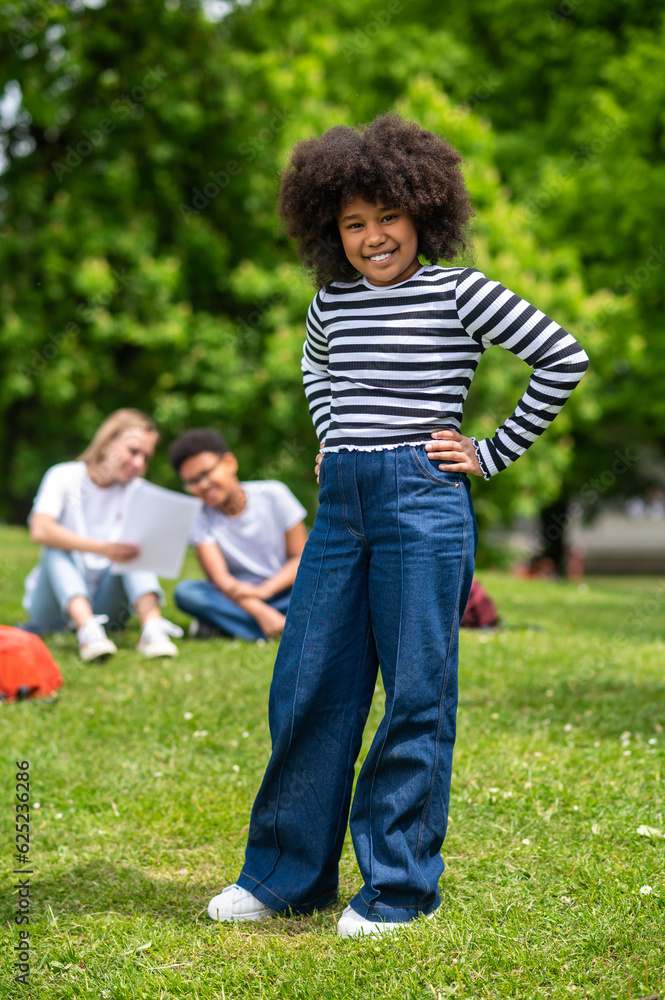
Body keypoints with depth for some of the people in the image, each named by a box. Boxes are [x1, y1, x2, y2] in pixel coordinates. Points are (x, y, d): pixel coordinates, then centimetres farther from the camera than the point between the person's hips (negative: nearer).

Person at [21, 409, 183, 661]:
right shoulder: (64, 477, -7)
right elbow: (40, 530, -26)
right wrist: (102, 549, -40)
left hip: (105, 601, 3)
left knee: (137, 548, -19)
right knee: (58, 548, -28)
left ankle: (152, 626, -43)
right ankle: (87, 631, -51)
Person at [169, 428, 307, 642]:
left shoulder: (272, 495, -4)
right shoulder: (201, 519, -4)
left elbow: (301, 557, -4)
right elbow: (220, 579, -17)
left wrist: (264, 590, -21)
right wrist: (261, 613, -34)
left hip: (283, 591, -1)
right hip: (240, 600, 1)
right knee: (185, 591, -27)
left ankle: (222, 624, -27)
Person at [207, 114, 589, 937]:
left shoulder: (458, 292, -5)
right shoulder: (332, 300, 11)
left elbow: (564, 358, -4)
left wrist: (494, 453, -4)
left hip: (423, 505, -5)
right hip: (340, 506, 5)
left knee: (416, 694, 0)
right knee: (306, 687, 7)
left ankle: (398, 888, 11)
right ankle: (286, 875, 20)